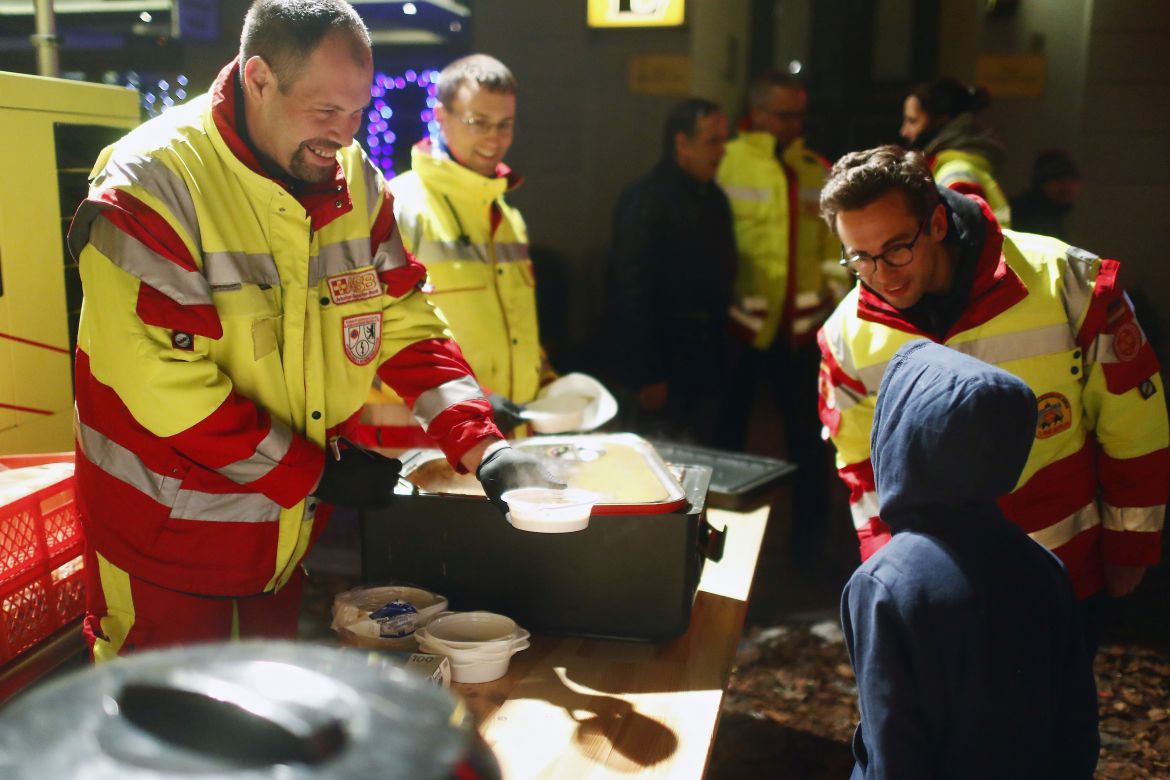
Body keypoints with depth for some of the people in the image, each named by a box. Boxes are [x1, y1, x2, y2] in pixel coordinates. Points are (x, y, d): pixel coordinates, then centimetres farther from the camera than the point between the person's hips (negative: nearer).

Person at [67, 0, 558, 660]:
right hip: (168, 535, -5)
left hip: (298, 532, 6)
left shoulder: (357, 181, 0)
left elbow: (406, 325, -1)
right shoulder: (150, 186, -20)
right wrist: (315, 472, -21)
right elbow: (162, 381, -25)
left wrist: (481, 446, -15)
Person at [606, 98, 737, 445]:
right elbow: (630, 289, -18)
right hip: (664, 370, -8)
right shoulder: (644, 199, -13)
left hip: (706, 364, 8)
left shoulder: (713, 197, 12)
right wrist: (646, 375, -20)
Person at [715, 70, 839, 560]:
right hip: (739, 320, -4)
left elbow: (832, 244, 10)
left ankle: (811, 540, 28)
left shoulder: (816, 170, 7)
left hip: (802, 324, 4)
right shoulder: (726, 164, -9)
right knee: (729, 430, 10)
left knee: (808, 432, 12)